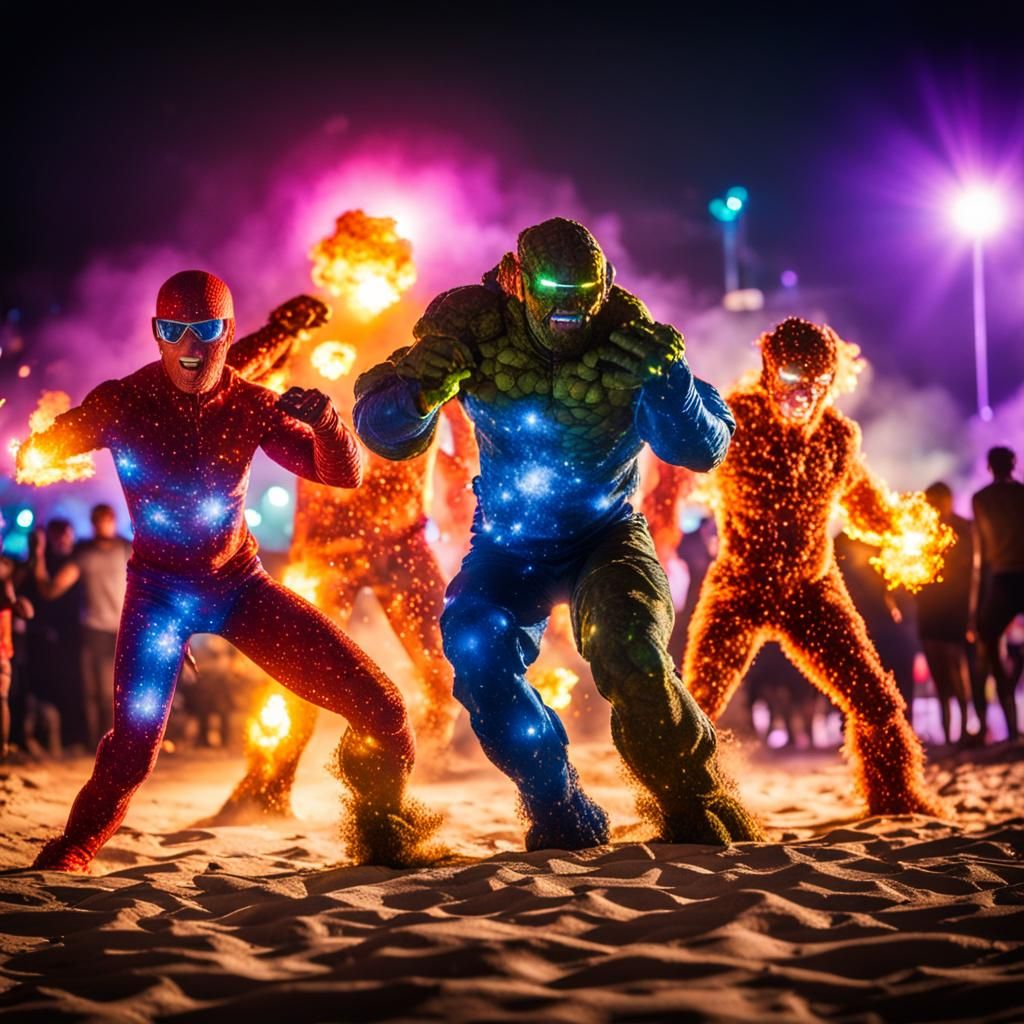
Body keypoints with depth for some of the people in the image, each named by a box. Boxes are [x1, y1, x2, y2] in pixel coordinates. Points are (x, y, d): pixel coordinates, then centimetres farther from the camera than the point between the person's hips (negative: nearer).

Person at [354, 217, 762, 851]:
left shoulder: (628, 337, -17)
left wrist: (670, 381, -38)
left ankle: (701, 811, -6)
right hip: (510, 543, 2)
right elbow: (382, 427, -19)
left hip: (604, 533, -1)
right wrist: (421, 391, -43)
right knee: (476, 643, -25)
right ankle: (562, 820, -8)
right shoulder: (476, 329, -17)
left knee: (630, 655, -28)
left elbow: (704, 449, -18)